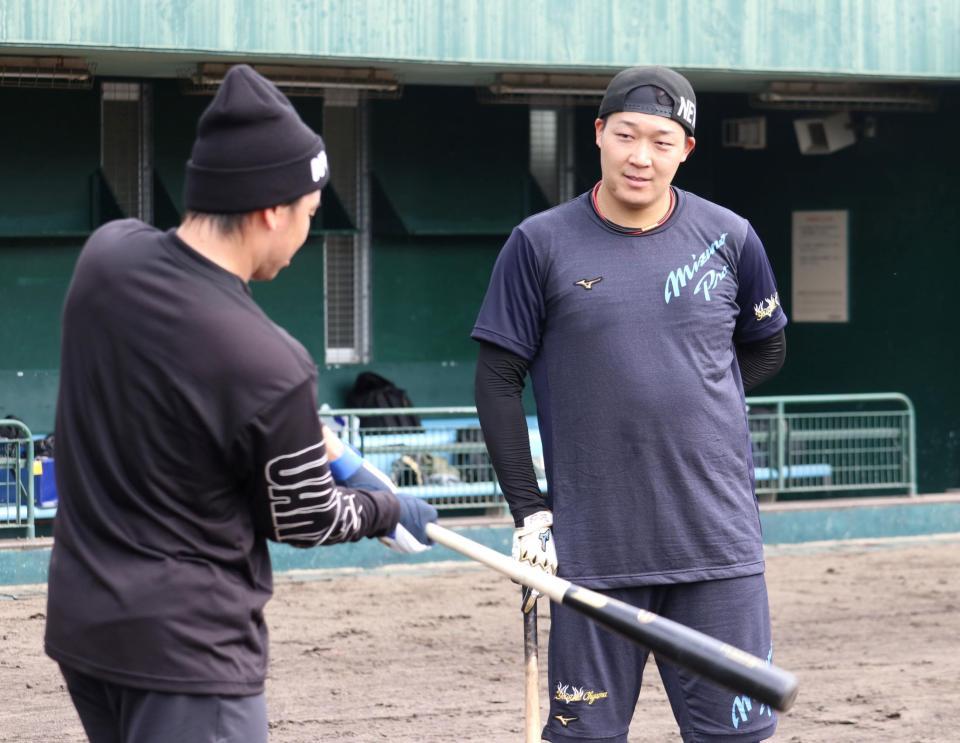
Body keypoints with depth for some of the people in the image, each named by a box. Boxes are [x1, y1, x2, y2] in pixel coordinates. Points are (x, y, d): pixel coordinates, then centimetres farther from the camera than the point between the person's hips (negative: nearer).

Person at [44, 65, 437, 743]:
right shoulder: (270, 366, -24)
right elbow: (306, 521, -7)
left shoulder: (107, 253, -5)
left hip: (80, 616, 8)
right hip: (186, 645, -8)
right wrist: (391, 511, 14)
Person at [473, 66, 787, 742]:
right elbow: (498, 381, 2)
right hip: (594, 545, -1)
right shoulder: (540, 244, 0)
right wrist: (529, 510, -3)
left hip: (717, 538, 1)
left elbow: (765, 350, 21)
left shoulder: (730, 239, 5)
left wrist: (689, 406, 9)